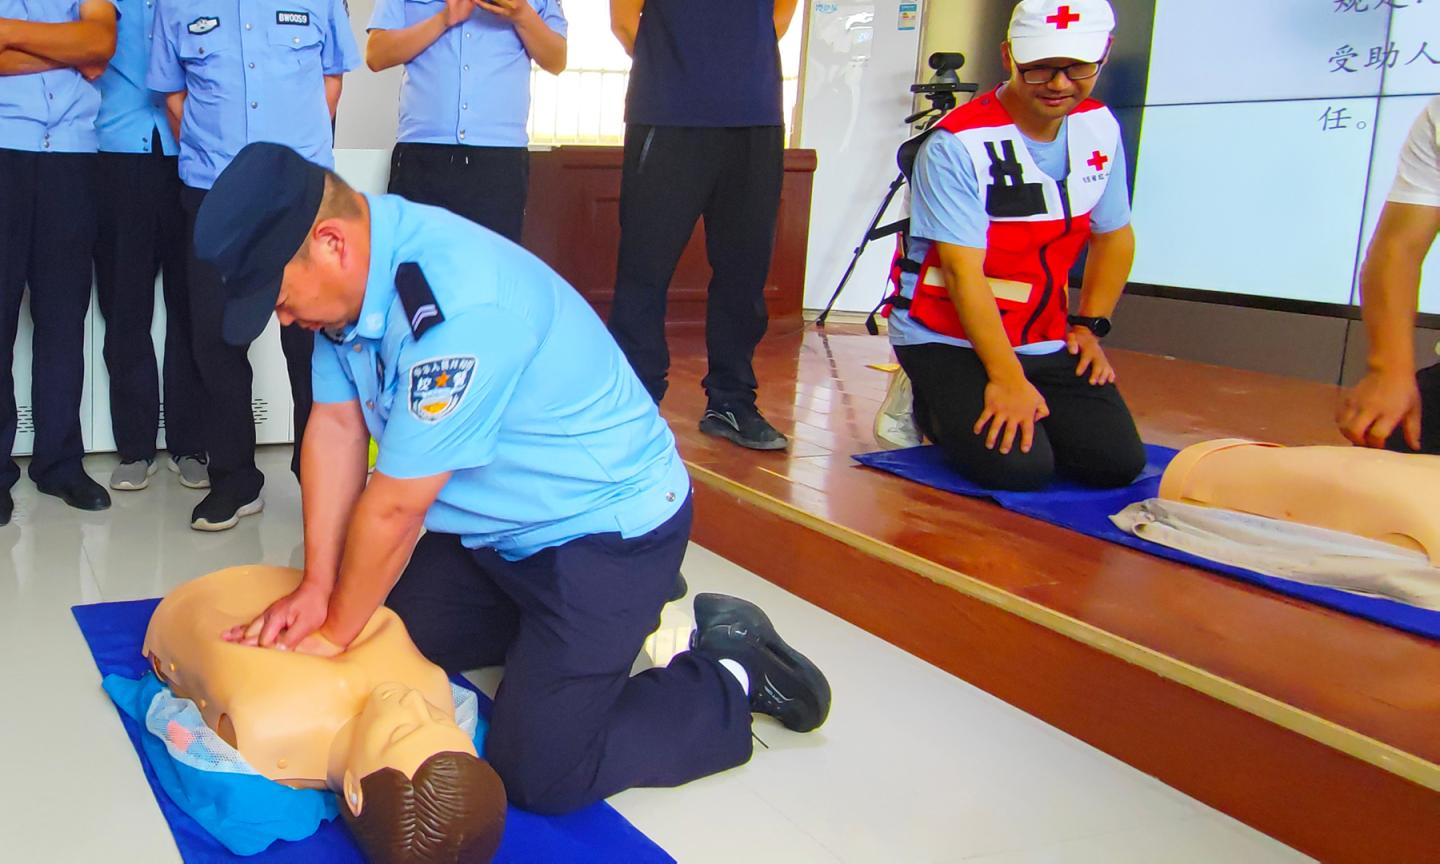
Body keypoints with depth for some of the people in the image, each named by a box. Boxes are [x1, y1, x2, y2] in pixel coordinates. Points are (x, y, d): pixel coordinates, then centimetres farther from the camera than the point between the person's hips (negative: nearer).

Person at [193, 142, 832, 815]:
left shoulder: (457, 308, -34)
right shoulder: (349, 272, -7)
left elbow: (394, 508, -25)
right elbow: (335, 426, -2)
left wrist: (335, 631, -11)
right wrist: (315, 588, -4)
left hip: (606, 526, -9)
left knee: (539, 774, -9)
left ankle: (735, 676, 9)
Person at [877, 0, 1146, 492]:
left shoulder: (1101, 127, 2)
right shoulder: (956, 144, -19)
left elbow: (1113, 235, 15)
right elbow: (963, 271, -23)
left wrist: (1089, 326, 7)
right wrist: (1008, 378, -25)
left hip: (1046, 342, 6)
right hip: (947, 340, -6)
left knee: (1117, 461, -8)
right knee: (1018, 466, -23)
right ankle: (929, 405, 7)